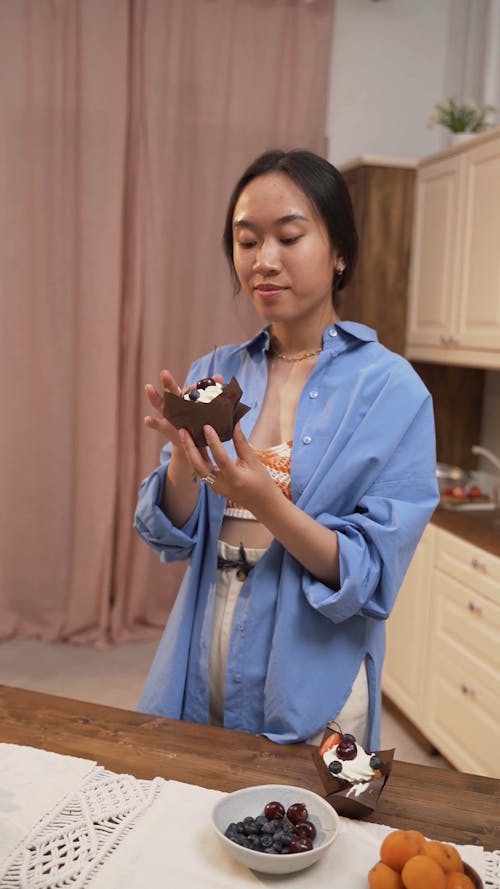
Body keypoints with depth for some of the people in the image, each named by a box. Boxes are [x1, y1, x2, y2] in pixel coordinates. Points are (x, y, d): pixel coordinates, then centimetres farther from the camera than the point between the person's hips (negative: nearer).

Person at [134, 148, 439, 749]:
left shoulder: (391, 389, -12)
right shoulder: (214, 375, -1)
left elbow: (372, 576, -14)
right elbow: (172, 538, -1)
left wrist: (266, 502, -29)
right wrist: (184, 457, -20)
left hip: (310, 694, -3)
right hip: (200, 677, 4)